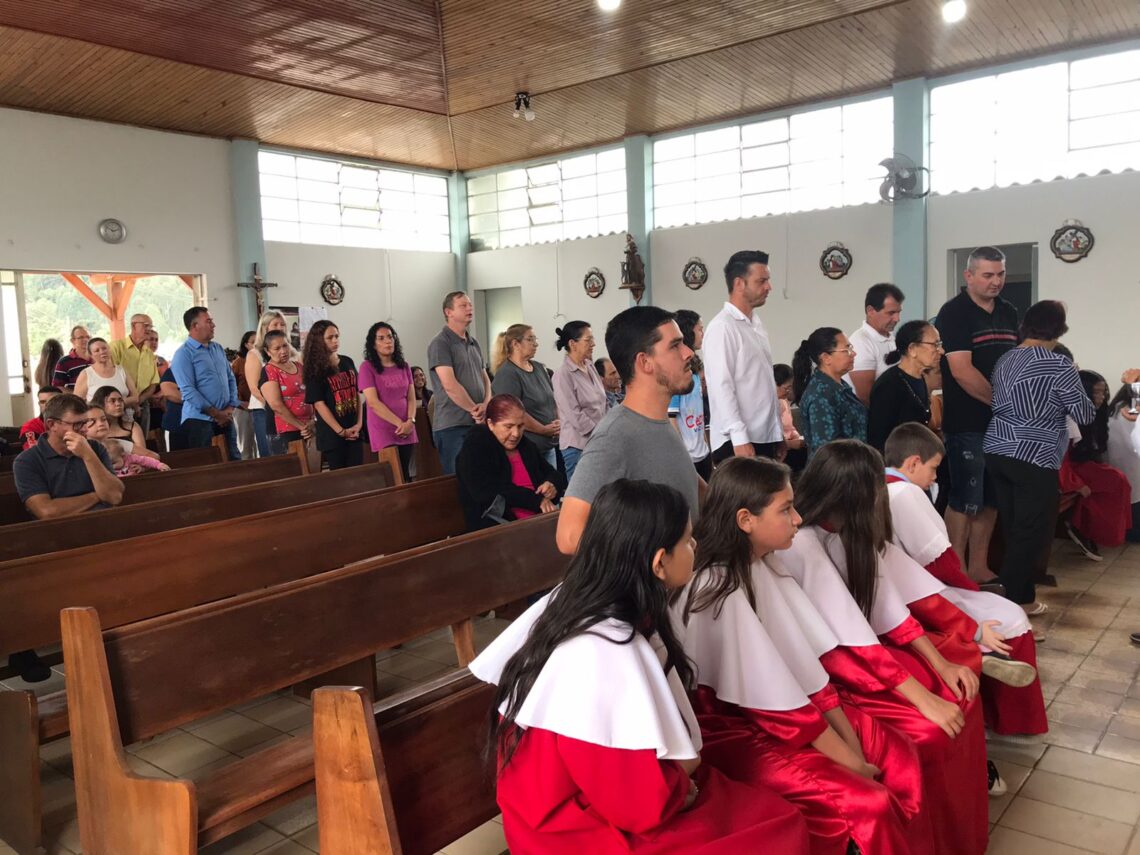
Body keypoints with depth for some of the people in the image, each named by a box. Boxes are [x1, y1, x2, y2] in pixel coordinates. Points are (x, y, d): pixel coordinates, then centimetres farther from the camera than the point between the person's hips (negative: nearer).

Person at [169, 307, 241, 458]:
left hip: (225, 418, 6)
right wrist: (216, 413, -15)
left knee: (234, 460, 9)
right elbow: (188, 391, -16)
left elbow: (231, 379, 15)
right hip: (199, 419, -6)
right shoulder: (184, 354, -8)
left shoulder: (218, 349, 13)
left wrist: (231, 407, 0)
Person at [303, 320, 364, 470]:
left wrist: (359, 423, -1)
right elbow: (319, 404, -10)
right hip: (332, 435, -4)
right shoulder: (315, 369, -5)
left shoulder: (348, 362, 10)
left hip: (355, 432, 4)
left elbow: (357, 394, 11)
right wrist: (341, 431, -12)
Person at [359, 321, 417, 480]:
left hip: (406, 431, 5)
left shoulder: (404, 366, 11)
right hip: (383, 433, -5)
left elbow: (411, 397, 9)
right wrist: (399, 423, -13)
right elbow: (373, 402, -11)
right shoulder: (367, 367, -5)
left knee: (405, 475, 8)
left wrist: (410, 421, -9)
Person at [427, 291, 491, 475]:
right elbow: (450, 385, -17)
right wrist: (475, 410, -10)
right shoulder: (440, 344, -8)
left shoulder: (474, 343, 17)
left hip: (478, 423, 7)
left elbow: (485, 377, 17)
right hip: (452, 426, -7)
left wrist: (486, 404, -3)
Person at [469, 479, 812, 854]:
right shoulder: (608, 655, -30)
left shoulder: (574, 606, -3)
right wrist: (683, 784, -6)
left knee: (783, 820, 5)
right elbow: (645, 803, -25)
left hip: (589, 798, 8)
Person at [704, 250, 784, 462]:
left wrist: (778, 433, 16)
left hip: (765, 438, 8)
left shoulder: (757, 324, 15)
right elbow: (721, 387, -17)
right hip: (739, 441, -8)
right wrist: (739, 437, -21)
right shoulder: (722, 327, -11)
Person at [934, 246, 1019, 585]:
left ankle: (978, 568, 22)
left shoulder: (1009, 312, 13)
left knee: (991, 498, 12)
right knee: (965, 499, -3)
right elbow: (961, 370, -16)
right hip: (968, 423, -7)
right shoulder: (954, 313, -9)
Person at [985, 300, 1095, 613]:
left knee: (1012, 528, 15)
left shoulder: (1004, 361, 10)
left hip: (997, 453, 7)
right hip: (1034, 459, -7)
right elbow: (1086, 414, -5)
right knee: (1033, 531, 3)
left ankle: (1019, 595, 23)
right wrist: (1072, 382, 12)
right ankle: (1016, 600, 8)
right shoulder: (1059, 366, -11)